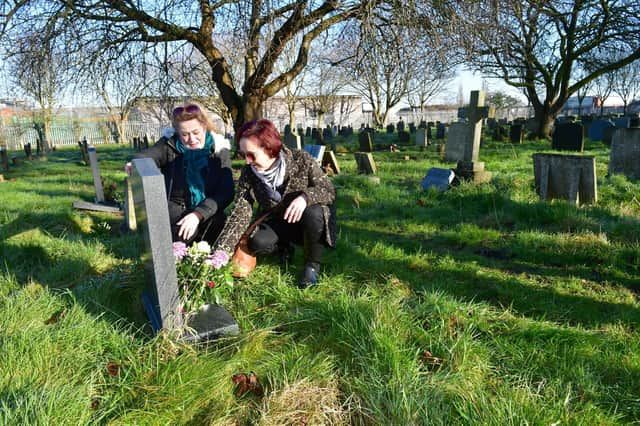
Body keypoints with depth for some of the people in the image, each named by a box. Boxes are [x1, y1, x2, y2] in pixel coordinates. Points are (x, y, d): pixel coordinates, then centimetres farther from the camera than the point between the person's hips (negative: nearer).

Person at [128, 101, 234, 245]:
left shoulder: (219, 149, -5)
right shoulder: (169, 145, -1)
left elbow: (226, 191, -14)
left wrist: (199, 214, -29)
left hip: (206, 215, 1)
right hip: (174, 212, 0)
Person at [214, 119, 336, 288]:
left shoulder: (301, 161, -24)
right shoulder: (248, 174, -15)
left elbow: (329, 190, -19)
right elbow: (239, 214, -16)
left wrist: (305, 196, -41)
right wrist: (221, 252, -25)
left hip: (306, 222, -2)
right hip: (277, 223, 2)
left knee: (314, 213, -36)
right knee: (258, 243, -28)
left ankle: (312, 264, -9)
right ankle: (283, 248, 10)